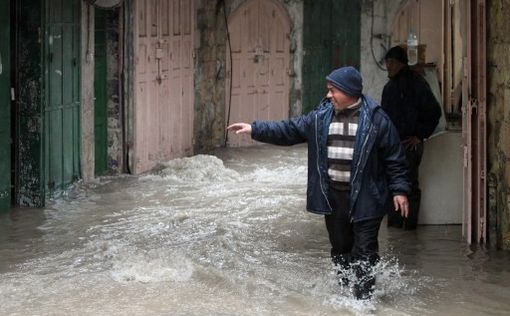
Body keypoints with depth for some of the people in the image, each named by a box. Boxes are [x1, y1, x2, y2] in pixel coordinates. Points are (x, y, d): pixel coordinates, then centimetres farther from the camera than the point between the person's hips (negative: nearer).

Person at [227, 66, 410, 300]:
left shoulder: (375, 118, -6)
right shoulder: (321, 117, 7)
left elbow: (394, 157, -3)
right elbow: (288, 130, 10)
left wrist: (399, 190, -5)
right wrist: (254, 129, 3)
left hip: (365, 198, -5)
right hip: (332, 196, 5)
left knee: (365, 251, -6)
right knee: (340, 249, 12)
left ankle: (364, 299, -3)